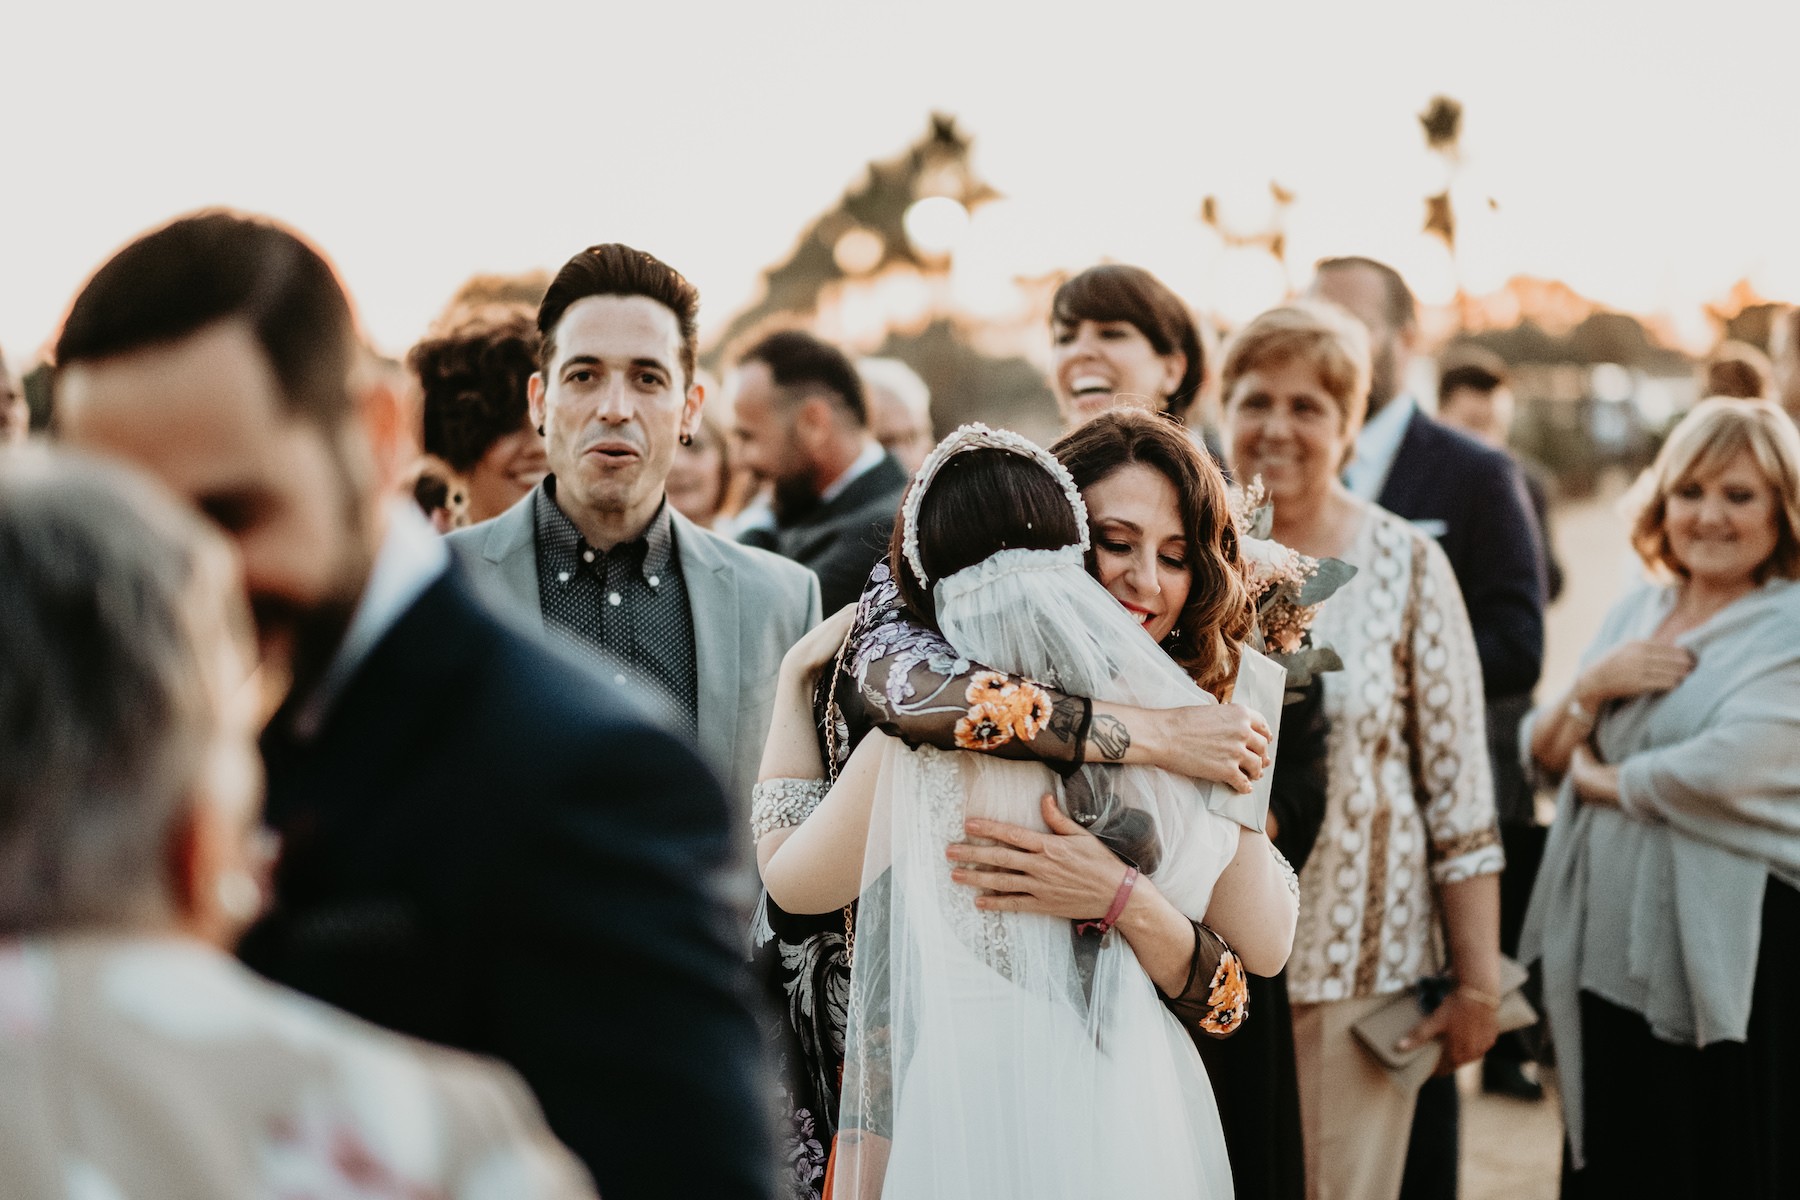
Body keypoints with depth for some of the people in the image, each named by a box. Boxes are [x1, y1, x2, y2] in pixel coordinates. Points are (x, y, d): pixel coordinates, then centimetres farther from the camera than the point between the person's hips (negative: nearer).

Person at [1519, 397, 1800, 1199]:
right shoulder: (1637, 612, 12)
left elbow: (1724, 772, -22)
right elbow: (1543, 753, 12)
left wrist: (1599, 779, -5)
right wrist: (1593, 686, -8)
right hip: (1609, 948, 6)